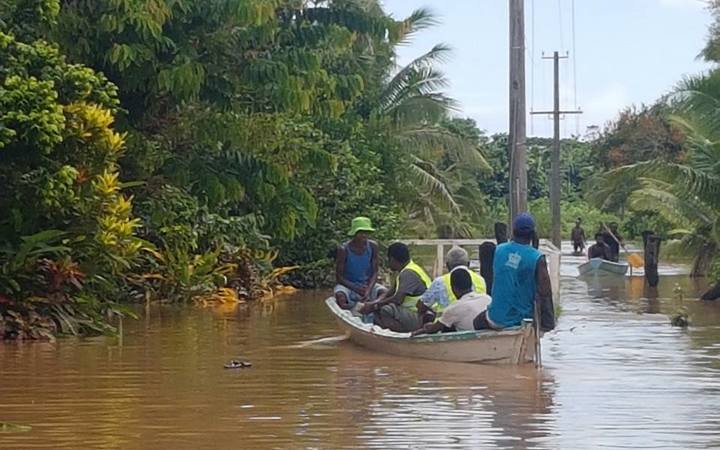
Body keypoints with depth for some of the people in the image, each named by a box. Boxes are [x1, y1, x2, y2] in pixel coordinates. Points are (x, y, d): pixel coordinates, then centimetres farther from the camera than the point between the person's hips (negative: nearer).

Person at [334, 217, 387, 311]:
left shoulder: (372, 246, -6)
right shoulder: (344, 249, -15)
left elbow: (374, 273, -4)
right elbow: (339, 277, -12)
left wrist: (368, 290, -23)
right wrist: (357, 289, -26)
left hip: (367, 284, 3)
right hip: (348, 285, -3)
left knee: (385, 293, -27)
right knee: (340, 295, -37)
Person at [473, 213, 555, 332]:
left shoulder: (499, 250, -2)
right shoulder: (537, 258, -13)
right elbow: (544, 293, -13)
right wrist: (548, 322, -8)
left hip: (496, 318, 3)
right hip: (522, 320, -3)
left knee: (477, 321, 31)